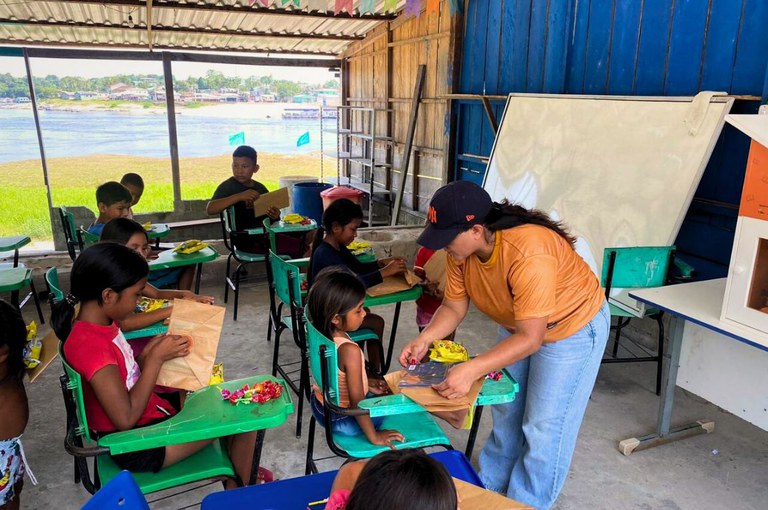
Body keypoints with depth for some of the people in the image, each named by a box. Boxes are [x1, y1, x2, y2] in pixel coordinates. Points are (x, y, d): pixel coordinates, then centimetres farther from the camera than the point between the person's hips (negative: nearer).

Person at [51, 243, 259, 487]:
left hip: (149, 414, 9)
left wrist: (150, 351, -7)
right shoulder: (89, 344, -28)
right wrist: (156, 358, -22)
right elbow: (126, 418, -28)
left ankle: (237, 471, 27)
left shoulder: (101, 323, 0)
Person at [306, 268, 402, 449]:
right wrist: (374, 437, -17)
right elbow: (357, 402, -29)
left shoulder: (323, 334, -11)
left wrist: (366, 384, 9)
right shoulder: (350, 351, -36)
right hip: (340, 419, -8)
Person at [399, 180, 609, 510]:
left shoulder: (529, 256, -42)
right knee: (505, 411, 19)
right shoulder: (461, 248, -20)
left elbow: (530, 339, -38)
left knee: (543, 427, 2)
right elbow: (453, 307, -11)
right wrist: (423, 340, -28)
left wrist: (471, 371, -45)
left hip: (572, 326, -7)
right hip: (517, 324, 7)